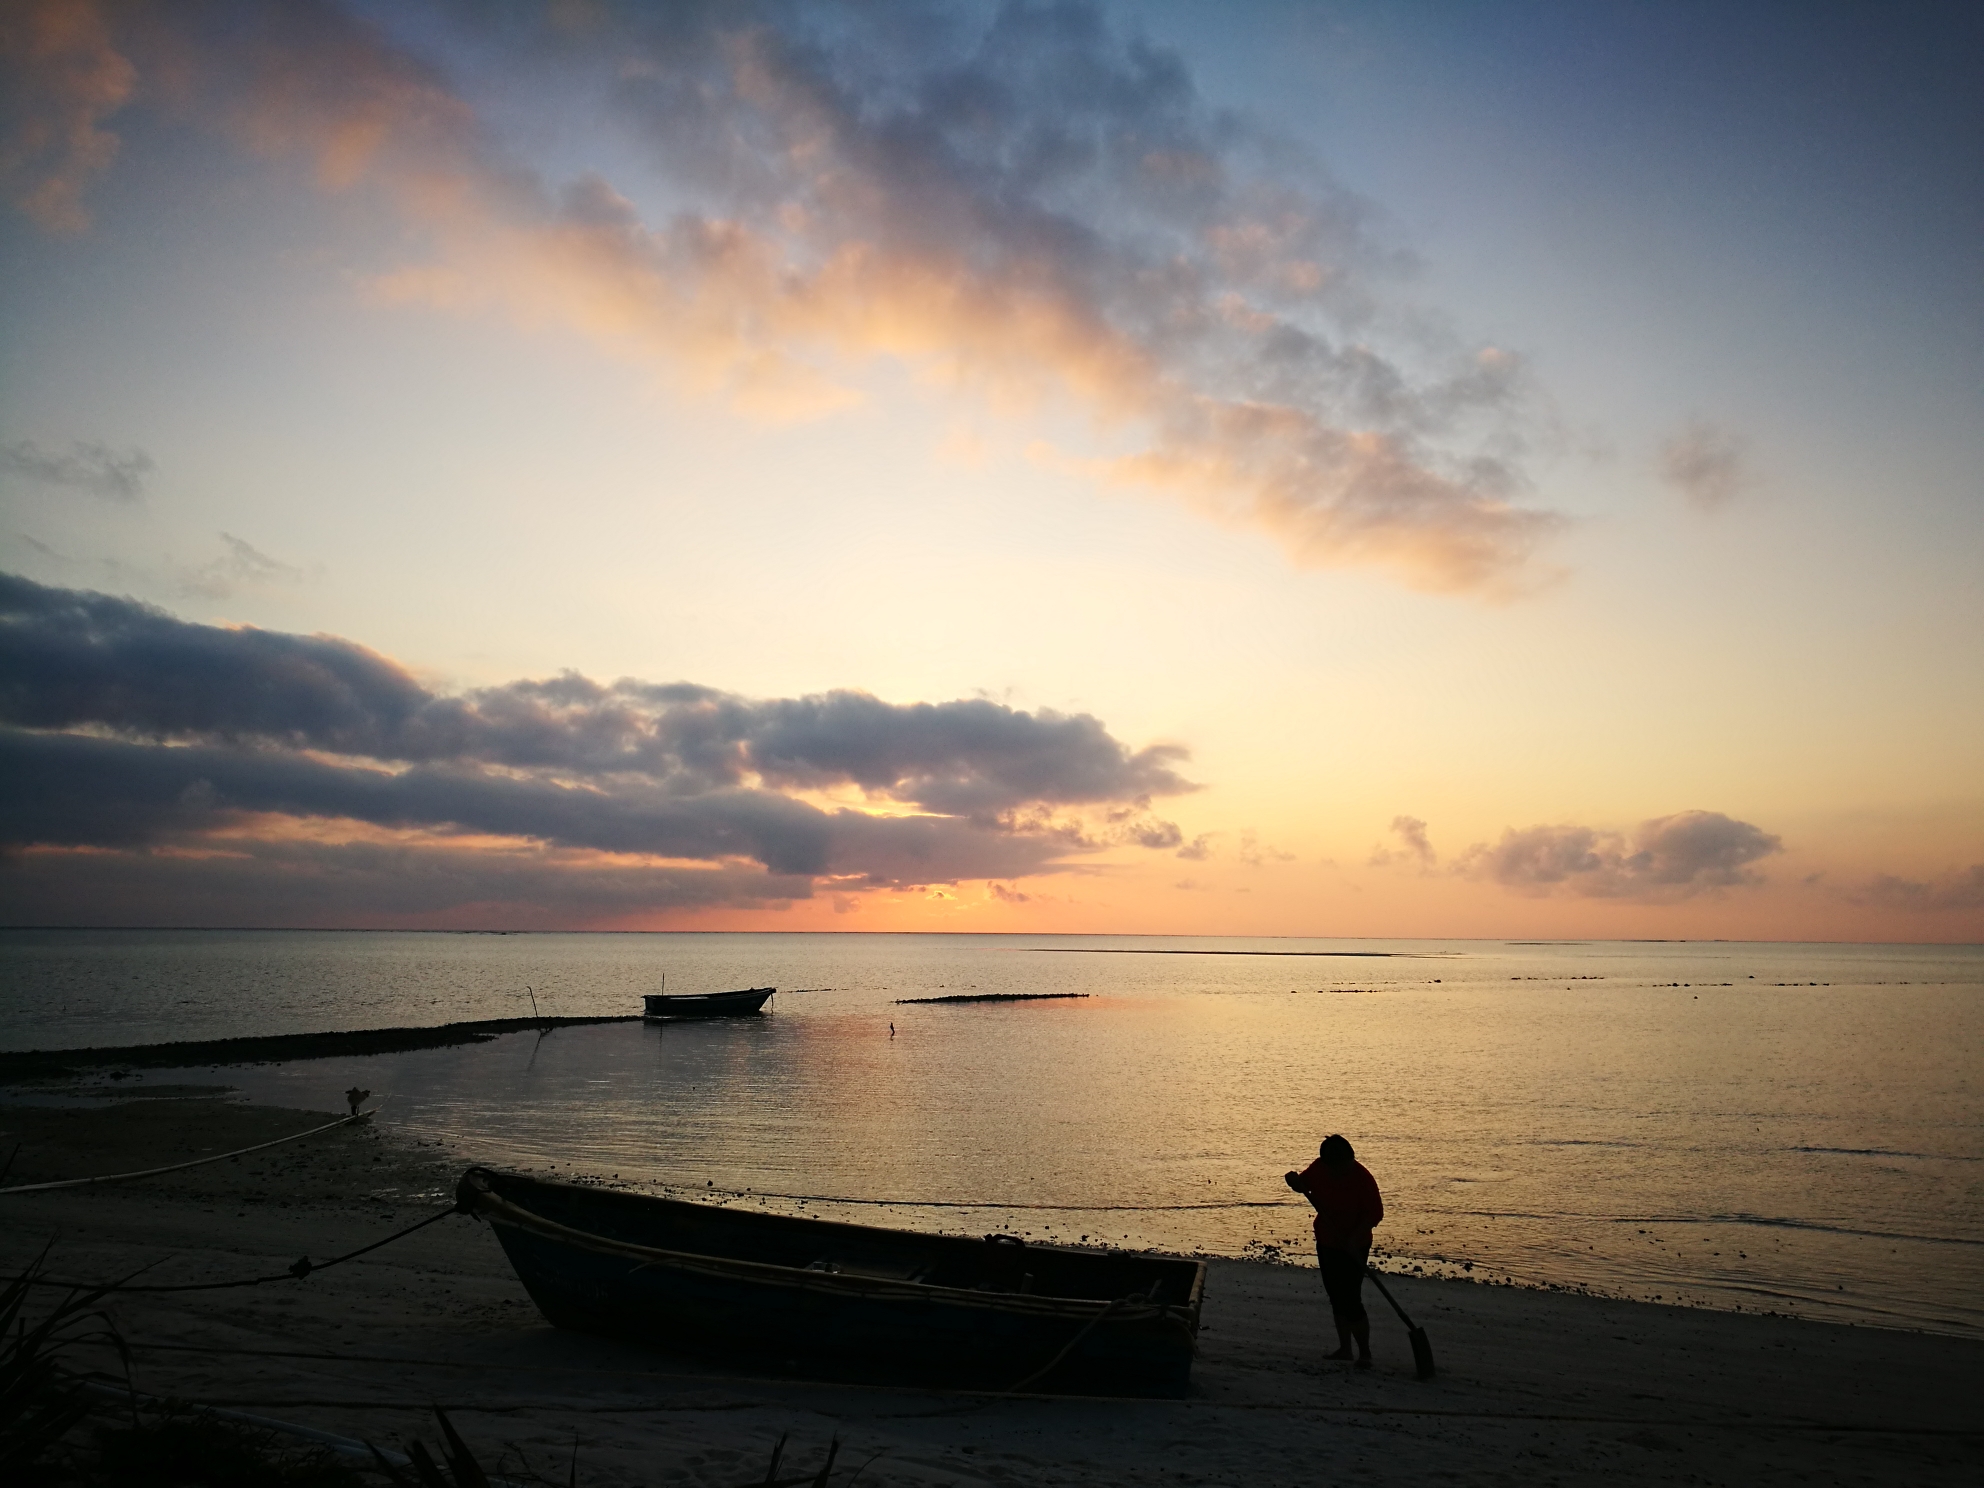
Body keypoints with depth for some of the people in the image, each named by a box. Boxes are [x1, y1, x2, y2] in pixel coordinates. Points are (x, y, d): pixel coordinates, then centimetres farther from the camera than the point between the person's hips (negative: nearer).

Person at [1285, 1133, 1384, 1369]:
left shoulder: (1363, 1178, -23)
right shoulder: (1319, 1169, -9)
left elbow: (1375, 1214, -20)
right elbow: (1303, 1184, 10)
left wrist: (1355, 1237, -28)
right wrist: (1294, 1181, -13)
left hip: (1353, 1247, -6)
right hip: (1326, 1242, 6)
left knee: (1351, 1300, -8)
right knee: (1336, 1298, 15)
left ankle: (1364, 1353, 7)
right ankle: (1344, 1348, 27)